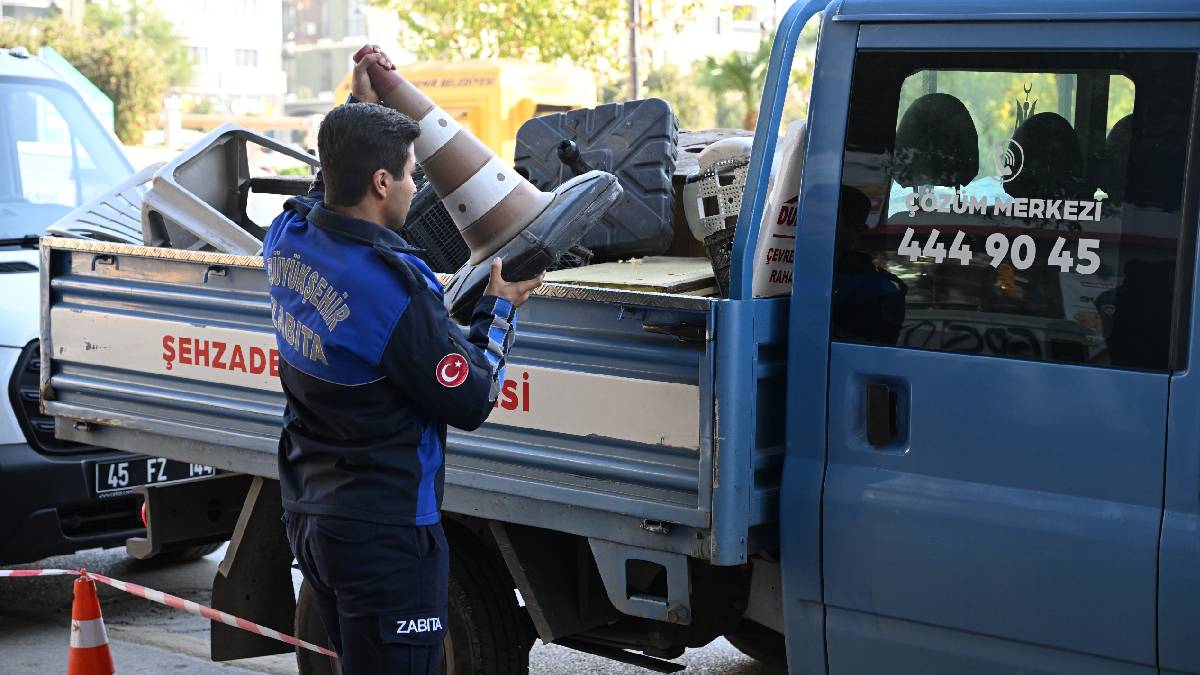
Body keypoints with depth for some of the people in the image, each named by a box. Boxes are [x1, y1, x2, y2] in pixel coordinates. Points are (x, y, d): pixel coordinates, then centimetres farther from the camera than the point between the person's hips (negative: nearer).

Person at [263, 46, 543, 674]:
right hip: (382, 533, -8)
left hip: (307, 512, 9)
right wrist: (500, 309, 0)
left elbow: (334, 186, 25)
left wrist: (360, 106, 22)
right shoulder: (394, 288, -26)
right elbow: (471, 400, -14)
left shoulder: (288, 239, -2)